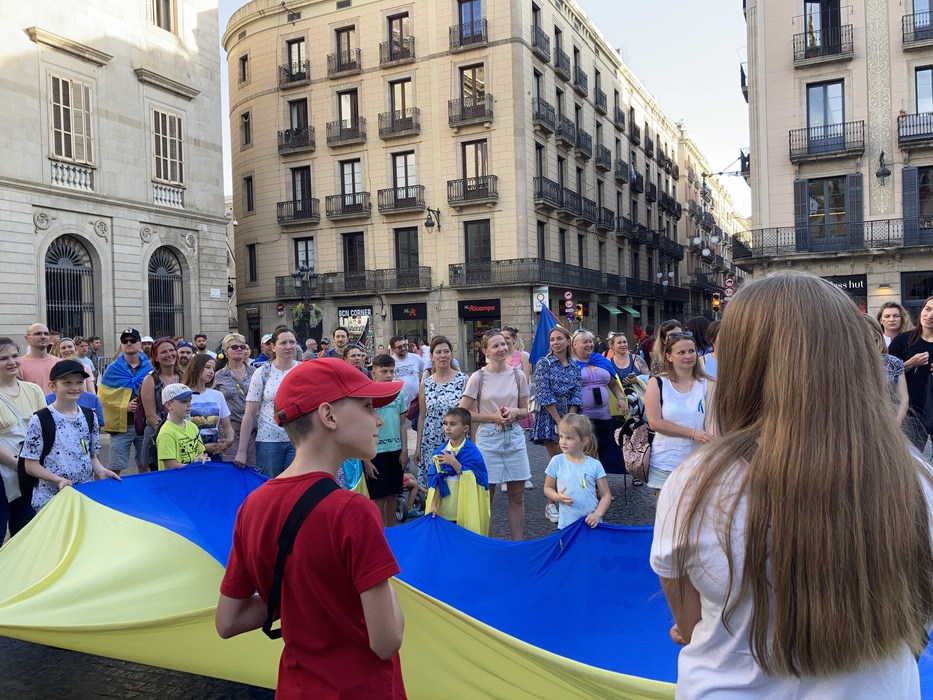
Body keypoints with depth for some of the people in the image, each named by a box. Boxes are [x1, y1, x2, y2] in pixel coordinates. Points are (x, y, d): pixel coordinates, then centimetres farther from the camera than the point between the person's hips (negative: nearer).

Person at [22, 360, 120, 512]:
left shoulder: (90, 417, 6)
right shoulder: (39, 421, -8)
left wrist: (100, 470, -6)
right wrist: (59, 480, -19)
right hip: (50, 499, -4)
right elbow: (31, 465, -7)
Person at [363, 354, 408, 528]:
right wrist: (366, 460, -10)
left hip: (396, 451, 5)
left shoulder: (398, 394, 5)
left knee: (392, 495, 14)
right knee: (378, 497, 3)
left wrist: (404, 450, 6)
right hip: (375, 453, -5)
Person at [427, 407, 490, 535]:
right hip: (444, 510, 3)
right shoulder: (440, 452, 3)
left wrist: (454, 463, -18)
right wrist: (434, 505, -3)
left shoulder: (472, 452, -6)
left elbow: (471, 480, -12)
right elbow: (436, 481, 3)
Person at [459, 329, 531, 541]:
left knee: (517, 496, 9)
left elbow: (525, 411, 12)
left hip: (515, 438, 3)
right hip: (488, 439, -3)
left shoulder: (518, 375, 3)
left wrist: (514, 412, -10)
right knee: (486, 496, 7)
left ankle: (518, 544, 21)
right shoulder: (478, 377, -6)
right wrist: (493, 416, -13)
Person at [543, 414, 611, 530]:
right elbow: (548, 487, 7)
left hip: (591, 523, 0)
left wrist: (597, 514, -13)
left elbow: (606, 495, 1)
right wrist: (557, 497, -13)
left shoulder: (595, 465, -4)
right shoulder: (557, 462, -4)